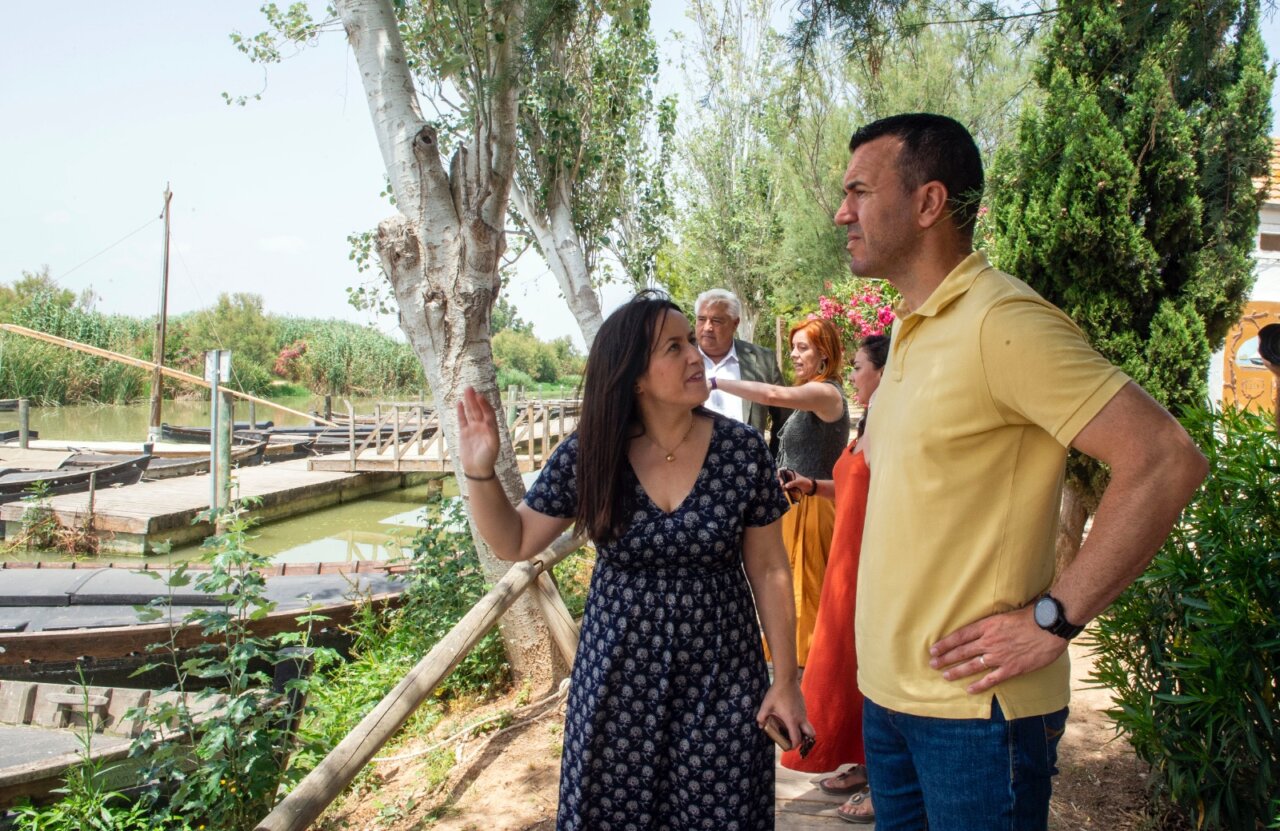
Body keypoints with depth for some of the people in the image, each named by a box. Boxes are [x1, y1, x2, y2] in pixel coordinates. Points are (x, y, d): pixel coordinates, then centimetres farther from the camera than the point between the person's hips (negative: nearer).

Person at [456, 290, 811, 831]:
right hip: (616, 680, 1)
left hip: (720, 680, 0)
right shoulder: (588, 453, -8)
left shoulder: (742, 450, -9)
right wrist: (479, 472, -15)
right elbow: (515, 543, 1)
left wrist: (785, 680, -1)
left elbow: (769, 570, -2)